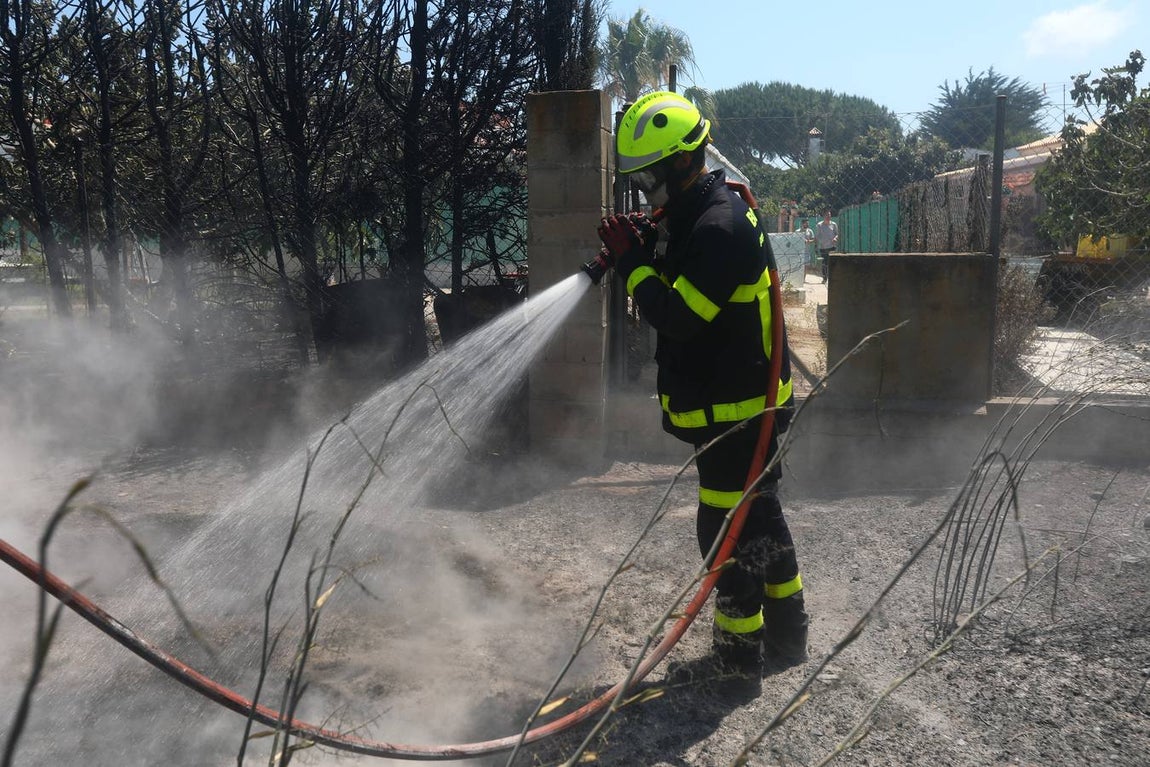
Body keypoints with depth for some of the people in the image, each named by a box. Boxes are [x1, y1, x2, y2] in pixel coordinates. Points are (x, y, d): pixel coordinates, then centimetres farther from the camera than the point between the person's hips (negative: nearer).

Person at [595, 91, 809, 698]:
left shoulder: (720, 226, -22)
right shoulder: (694, 216, 12)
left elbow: (677, 316, -27)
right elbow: (680, 293, 18)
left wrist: (632, 261, -15)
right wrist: (643, 251, 3)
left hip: (736, 413, -11)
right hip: (747, 405, 11)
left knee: (727, 533, -1)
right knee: (760, 519, 20)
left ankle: (738, 660, 13)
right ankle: (785, 637, 36)